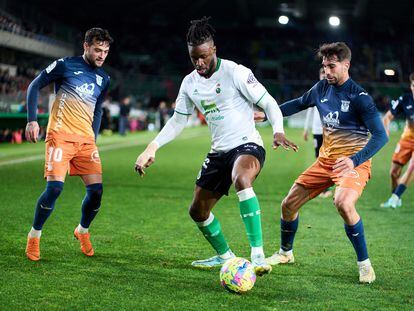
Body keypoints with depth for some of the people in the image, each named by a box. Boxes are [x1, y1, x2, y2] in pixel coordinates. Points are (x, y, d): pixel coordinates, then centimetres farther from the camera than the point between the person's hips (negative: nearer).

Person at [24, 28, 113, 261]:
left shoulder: (104, 79, 15)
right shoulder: (66, 65, -2)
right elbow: (35, 86, 2)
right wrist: (32, 120, -6)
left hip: (86, 139, 5)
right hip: (61, 135, -5)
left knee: (96, 190, -4)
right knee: (55, 187, -18)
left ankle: (83, 231, 23)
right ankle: (34, 236, 3)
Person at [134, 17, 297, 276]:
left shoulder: (235, 72, -12)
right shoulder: (190, 83, 6)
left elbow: (269, 103, -10)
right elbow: (178, 121, 15)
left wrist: (278, 131, -28)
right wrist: (153, 147, 2)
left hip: (247, 145, -7)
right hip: (219, 152, 8)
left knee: (241, 179, -41)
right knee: (198, 211, 11)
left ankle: (258, 255, -41)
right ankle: (224, 256, 36)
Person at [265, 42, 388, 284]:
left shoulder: (359, 97, -16)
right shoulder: (322, 88, 4)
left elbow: (380, 136, -21)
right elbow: (299, 104, 24)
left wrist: (354, 160, -33)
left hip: (354, 162, -7)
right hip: (326, 160, 7)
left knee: (343, 203, -35)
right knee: (289, 204, 5)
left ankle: (365, 264, -18)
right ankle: (285, 253, 32)